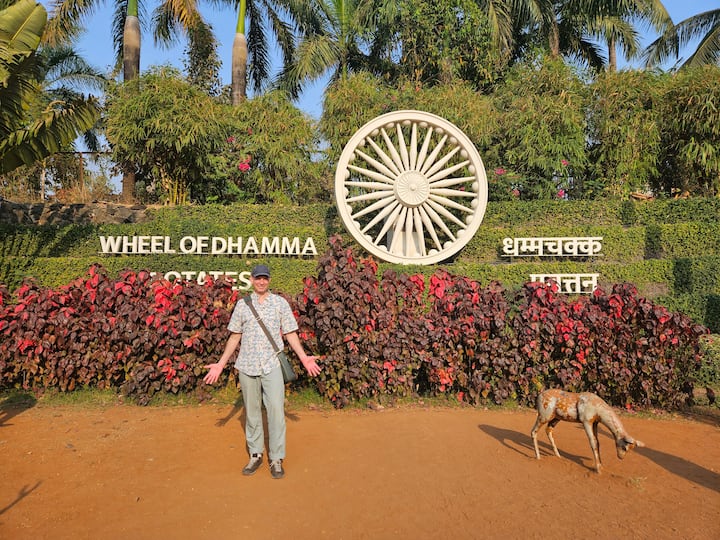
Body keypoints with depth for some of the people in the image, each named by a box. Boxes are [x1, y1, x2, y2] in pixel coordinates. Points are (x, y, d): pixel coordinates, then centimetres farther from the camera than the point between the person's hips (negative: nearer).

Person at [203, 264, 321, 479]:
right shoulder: (242, 304, 7)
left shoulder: (280, 303, 3)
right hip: (247, 366, 2)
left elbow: (290, 333, 3)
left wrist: (304, 357, -7)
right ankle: (255, 455, 23)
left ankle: (276, 459, 7)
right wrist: (221, 363, 4)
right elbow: (235, 336, 10)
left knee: (276, 410, -4)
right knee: (252, 411, 10)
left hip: (272, 365, -2)